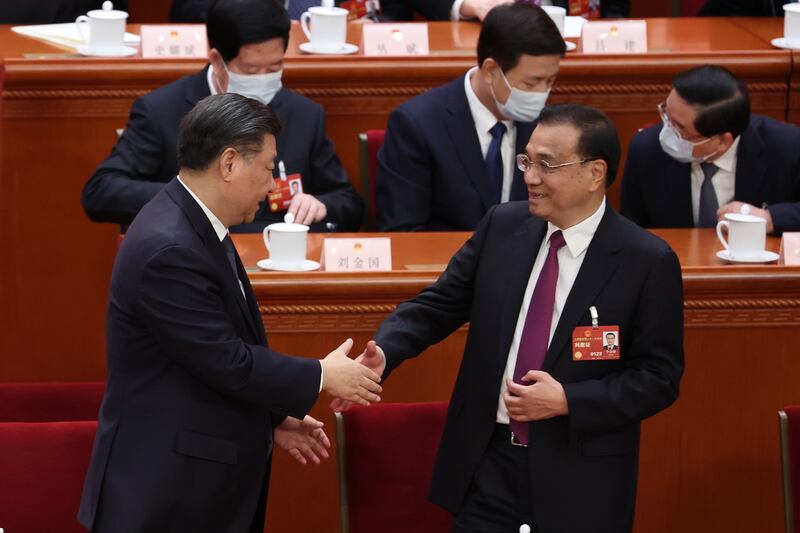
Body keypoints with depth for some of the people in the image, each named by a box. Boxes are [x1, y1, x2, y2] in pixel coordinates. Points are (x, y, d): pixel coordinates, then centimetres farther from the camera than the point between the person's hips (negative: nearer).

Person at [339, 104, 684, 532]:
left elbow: (659, 378, -8)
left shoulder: (648, 262, -10)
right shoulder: (502, 226, 2)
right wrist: (383, 352, -13)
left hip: (577, 480, -3)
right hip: (487, 465, 3)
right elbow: (437, 305, 6)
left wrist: (567, 401, -18)